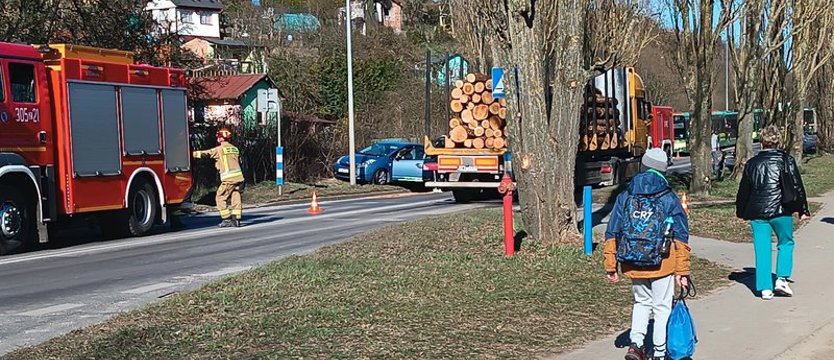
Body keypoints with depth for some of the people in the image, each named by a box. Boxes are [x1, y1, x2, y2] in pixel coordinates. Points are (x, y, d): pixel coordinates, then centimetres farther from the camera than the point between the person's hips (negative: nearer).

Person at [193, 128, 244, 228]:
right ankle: (236, 220, 5)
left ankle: (227, 219, -1)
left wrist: (192, 154, 10)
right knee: (235, 198, 8)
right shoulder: (235, 149, 16)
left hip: (229, 178, -6)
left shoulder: (219, 149, -4)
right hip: (238, 177, 6)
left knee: (220, 197, 4)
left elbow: (206, 153, 0)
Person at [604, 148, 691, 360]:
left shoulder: (625, 198, 1)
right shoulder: (669, 199, -5)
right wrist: (682, 271, -2)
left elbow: (612, 235, 2)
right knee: (662, 306, 12)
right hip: (662, 264, -3)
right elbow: (681, 238, -6)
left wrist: (611, 267, 8)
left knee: (642, 302, 22)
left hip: (633, 264, 3)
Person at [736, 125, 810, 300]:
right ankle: (781, 278, 1)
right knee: (785, 243, 15)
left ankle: (765, 288, 2)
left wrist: (741, 212, 24)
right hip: (781, 211, -2)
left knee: (762, 249, 5)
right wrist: (803, 210, 8)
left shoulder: (752, 163, 7)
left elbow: (743, 190, 13)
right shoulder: (786, 160, 0)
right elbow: (797, 186, 0)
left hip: (757, 213, 2)